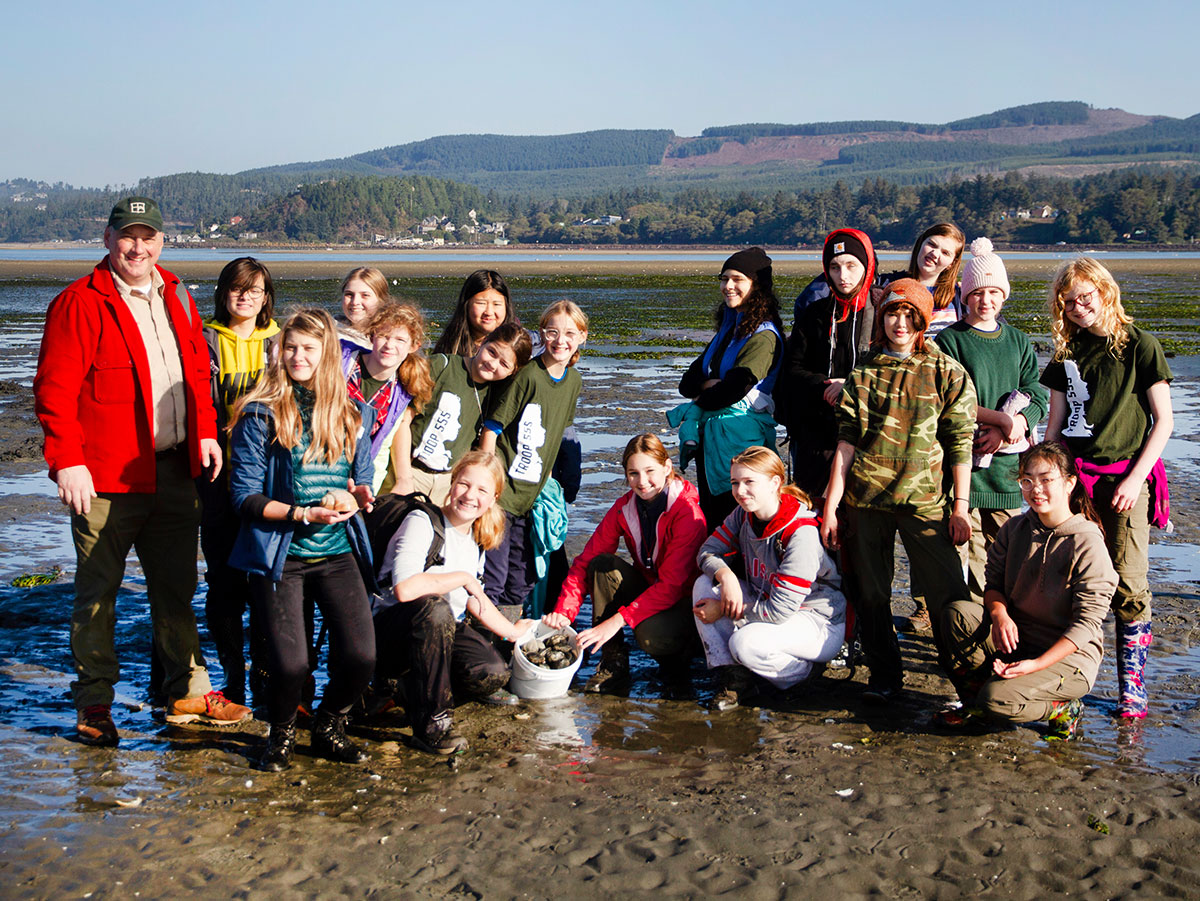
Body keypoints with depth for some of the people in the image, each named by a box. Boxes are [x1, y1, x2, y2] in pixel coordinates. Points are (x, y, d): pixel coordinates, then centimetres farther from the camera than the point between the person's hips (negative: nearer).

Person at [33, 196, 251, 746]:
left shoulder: (176, 298, 12)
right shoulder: (80, 304, -9)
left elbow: (197, 371, 20)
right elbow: (54, 390, -12)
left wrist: (205, 433, 8)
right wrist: (68, 462, -18)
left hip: (173, 471, 6)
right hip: (106, 478, -6)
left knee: (176, 586, 15)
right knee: (97, 592, 5)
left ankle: (186, 691, 26)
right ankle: (93, 705, 16)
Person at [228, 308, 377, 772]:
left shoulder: (352, 415, 9)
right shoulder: (260, 415, -4)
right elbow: (245, 496, -6)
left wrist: (356, 496, -7)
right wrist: (304, 514, -17)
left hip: (338, 553, 4)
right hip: (280, 555, -3)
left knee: (361, 656, -10)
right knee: (291, 665, -14)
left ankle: (328, 728, 22)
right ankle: (281, 733, 21)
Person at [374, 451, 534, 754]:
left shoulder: (475, 540, 9)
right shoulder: (422, 522, -17)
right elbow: (404, 588, -33)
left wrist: (512, 631, 21)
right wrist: (462, 578, -22)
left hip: (443, 631, 6)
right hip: (390, 632, -6)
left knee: (494, 672, -21)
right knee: (434, 608, -39)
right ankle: (430, 722, -27)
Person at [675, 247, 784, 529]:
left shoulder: (763, 336, -11)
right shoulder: (728, 329, 15)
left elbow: (736, 387, -21)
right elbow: (687, 382, 12)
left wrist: (700, 402, -3)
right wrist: (709, 384, -11)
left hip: (741, 436, -8)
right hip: (710, 433, 8)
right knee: (709, 517, 13)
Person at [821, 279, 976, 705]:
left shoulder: (947, 373, 4)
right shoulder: (864, 374, 10)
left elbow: (960, 445, 3)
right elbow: (846, 442, 7)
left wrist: (960, 505, -3)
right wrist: (831, 506, 2)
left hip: (922, 498, -2)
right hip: (864, 495, 2)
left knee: (948, 591, -5)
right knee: (869, 592, 7)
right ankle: (884, 674, 21)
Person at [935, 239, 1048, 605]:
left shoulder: (1019, 342, 16)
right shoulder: (949, 340, 2)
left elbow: (1037, 398, 6)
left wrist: (1006, 431, -12)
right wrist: (1002, 418, -16)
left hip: (1007, 464, 4)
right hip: (963, 459, -4)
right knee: (969, 549, -6)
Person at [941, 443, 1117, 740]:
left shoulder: (1088, 544, -15)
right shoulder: (1015, 529, 3)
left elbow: (1086, 623, -16)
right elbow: (994, 582, 7)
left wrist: (1037, 664, -25)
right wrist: (999, 612, -19)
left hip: (1069, 656, -6)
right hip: (1015, 639, 6)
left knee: (998, 700, -29)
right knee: (956, 612, -21)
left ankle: (1063, 708, 2)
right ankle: (972, 698, -1)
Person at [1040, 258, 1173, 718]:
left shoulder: (1139, 346, -1)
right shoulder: (1067, 353, 12)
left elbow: (1164, 419, -2)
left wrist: (1135, 478, -9)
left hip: (1125, 477, -4)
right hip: (1074, 476, 4)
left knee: (1128, 585, -6)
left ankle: (1133, 685, 3)